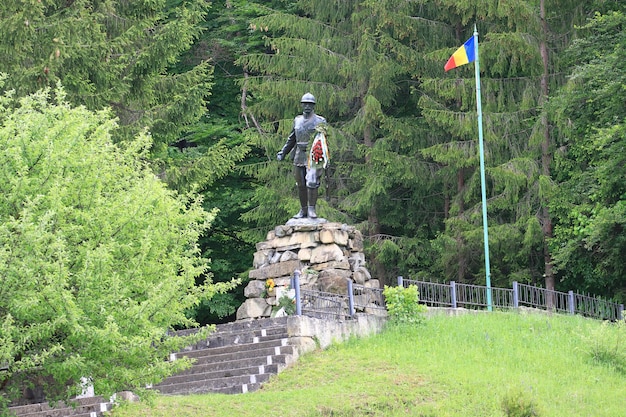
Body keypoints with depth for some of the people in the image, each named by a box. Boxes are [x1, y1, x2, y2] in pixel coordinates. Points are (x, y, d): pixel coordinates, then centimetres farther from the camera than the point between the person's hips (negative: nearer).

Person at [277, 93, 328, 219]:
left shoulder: (320, 121, -1)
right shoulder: (297, 120, 13)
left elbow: (323, 141, -3)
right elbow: (292, 139, 20)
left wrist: (324, 158, -12)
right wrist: (282, 153, 13)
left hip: (313, 156, -5)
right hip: (299, 156, 5)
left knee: (312, 183, -13)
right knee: (301, 185, 8)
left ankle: (311, 209, -8)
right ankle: (303, 210, 15)